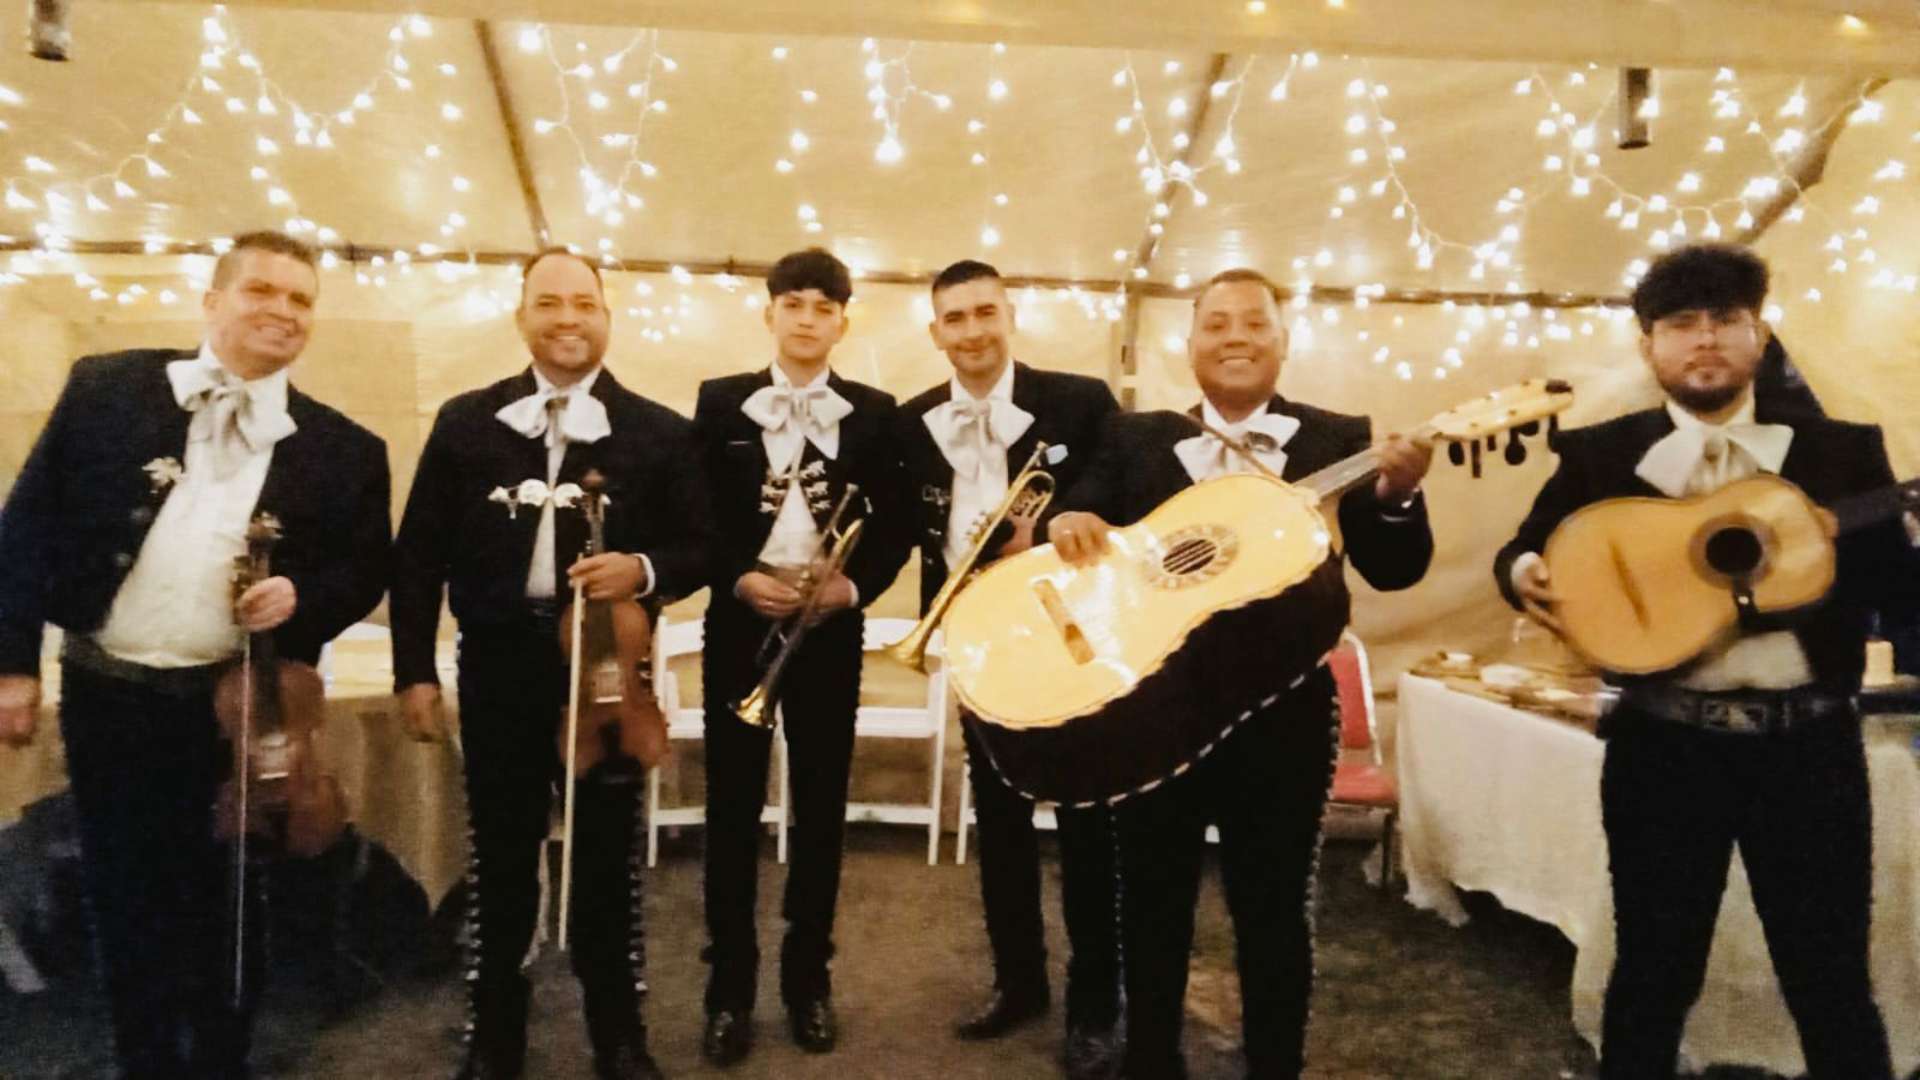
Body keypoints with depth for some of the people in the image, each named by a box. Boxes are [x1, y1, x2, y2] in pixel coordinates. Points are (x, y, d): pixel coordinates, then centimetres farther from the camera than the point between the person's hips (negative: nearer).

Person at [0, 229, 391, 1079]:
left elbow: (368, 571, 5)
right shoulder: (106, 388, 0)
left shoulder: (343, 450, -1)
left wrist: (301, 595, -15)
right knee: (124, 902, 13)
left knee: (225, 910, 12)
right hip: (106, 696, 1)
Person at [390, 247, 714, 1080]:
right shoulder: (465, 421, 4)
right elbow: (418, 553, 4)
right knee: (499, 854, 14)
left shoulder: (660, 433, 1)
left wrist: (644, 569, -20)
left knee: (609, 856, 10)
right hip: (498, 665, 1)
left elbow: (700, 547, 1)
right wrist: (414, 670, -1)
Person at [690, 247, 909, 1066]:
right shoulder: (719, 402, 3)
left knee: (821, 807, 8)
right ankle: (730, 987, 18)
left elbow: (893, 529, 3)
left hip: (830, 629, 1)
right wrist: (739, 578, -14)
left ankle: (808, 977, 23)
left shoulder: (874, 413, 4)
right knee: (733, 808, 5)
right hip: (740, 622, 0)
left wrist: (852, 587, -13)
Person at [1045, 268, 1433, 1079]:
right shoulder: (1132, 437, 8)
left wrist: (1398, 495, -23)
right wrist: (1068, 519, -21)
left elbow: (1393, 570, -3)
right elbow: (1082, 511, 2)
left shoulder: (1340, 440, 3)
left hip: (1281, 712, -1)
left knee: (1274, 910, 12)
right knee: (1151, 902, 16)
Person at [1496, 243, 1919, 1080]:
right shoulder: (1599, 454, 3)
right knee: (1653, 970, 12)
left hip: (1808, 742, 1)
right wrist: (1525, 576, -16)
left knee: (1829, 977, 13)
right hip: (1664, 745, -1)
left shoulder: (1843, 449, 6)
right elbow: (1522, 550, 5)